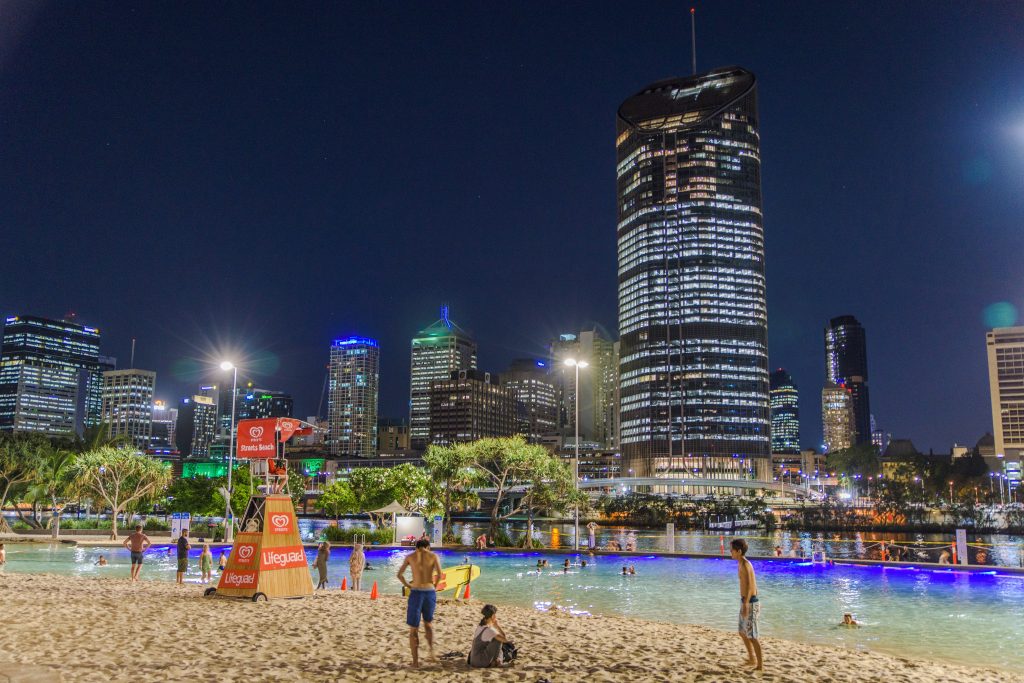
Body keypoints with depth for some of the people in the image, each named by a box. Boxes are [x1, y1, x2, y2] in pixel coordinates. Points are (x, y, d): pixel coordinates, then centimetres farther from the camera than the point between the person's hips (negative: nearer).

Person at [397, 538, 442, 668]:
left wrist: (409, 586, 12)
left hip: (416, 592, -1)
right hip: (430, 593, 1)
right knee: (428, 623, 24)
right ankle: (431, 648, 1)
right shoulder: (433, 556, 4)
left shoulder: (410, 556, 7)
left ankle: (415, 661, 7)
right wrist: (434, 586, 7)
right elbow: (439, 574, -8)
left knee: (413, 628, 9)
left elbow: (399, 575, 5)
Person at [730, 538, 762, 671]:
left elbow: (749, 585, -28)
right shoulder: (742, 564, 13)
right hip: (746, 602, 10)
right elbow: (752, 585, 21)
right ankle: (752, 659, 33)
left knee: (752, 636, -4)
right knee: (742, 633, 20)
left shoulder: (744, 564, -17)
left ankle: (760, 665, 4)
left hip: (750, 603, -10)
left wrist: (746, 604, -32)